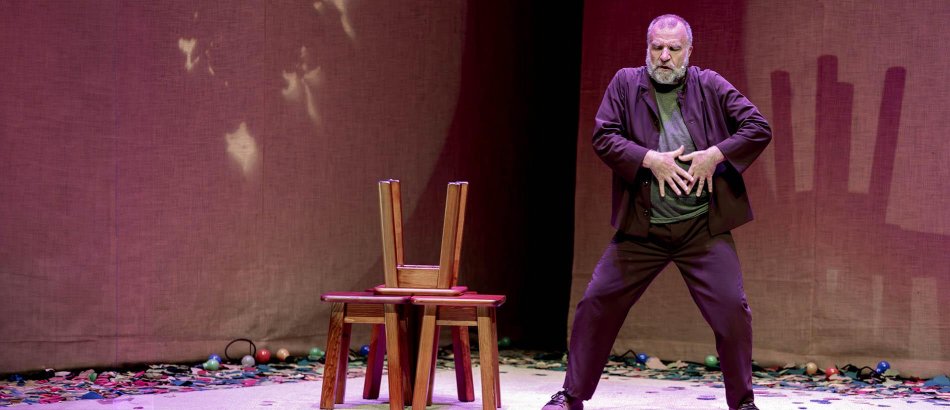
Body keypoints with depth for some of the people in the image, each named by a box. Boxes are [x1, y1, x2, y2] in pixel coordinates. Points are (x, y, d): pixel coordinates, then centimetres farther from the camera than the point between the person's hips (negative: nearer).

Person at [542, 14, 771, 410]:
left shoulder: (711, 86, 4)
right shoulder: (625, 83, 4)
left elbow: (759, 128, 1)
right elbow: (603, 136, -4)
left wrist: (715, 155, -13)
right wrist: (650, 159, -15)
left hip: (703, 227, 0)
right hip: (641, 228, 1)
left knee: (732, 309, -4)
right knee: (596, 303, 2)